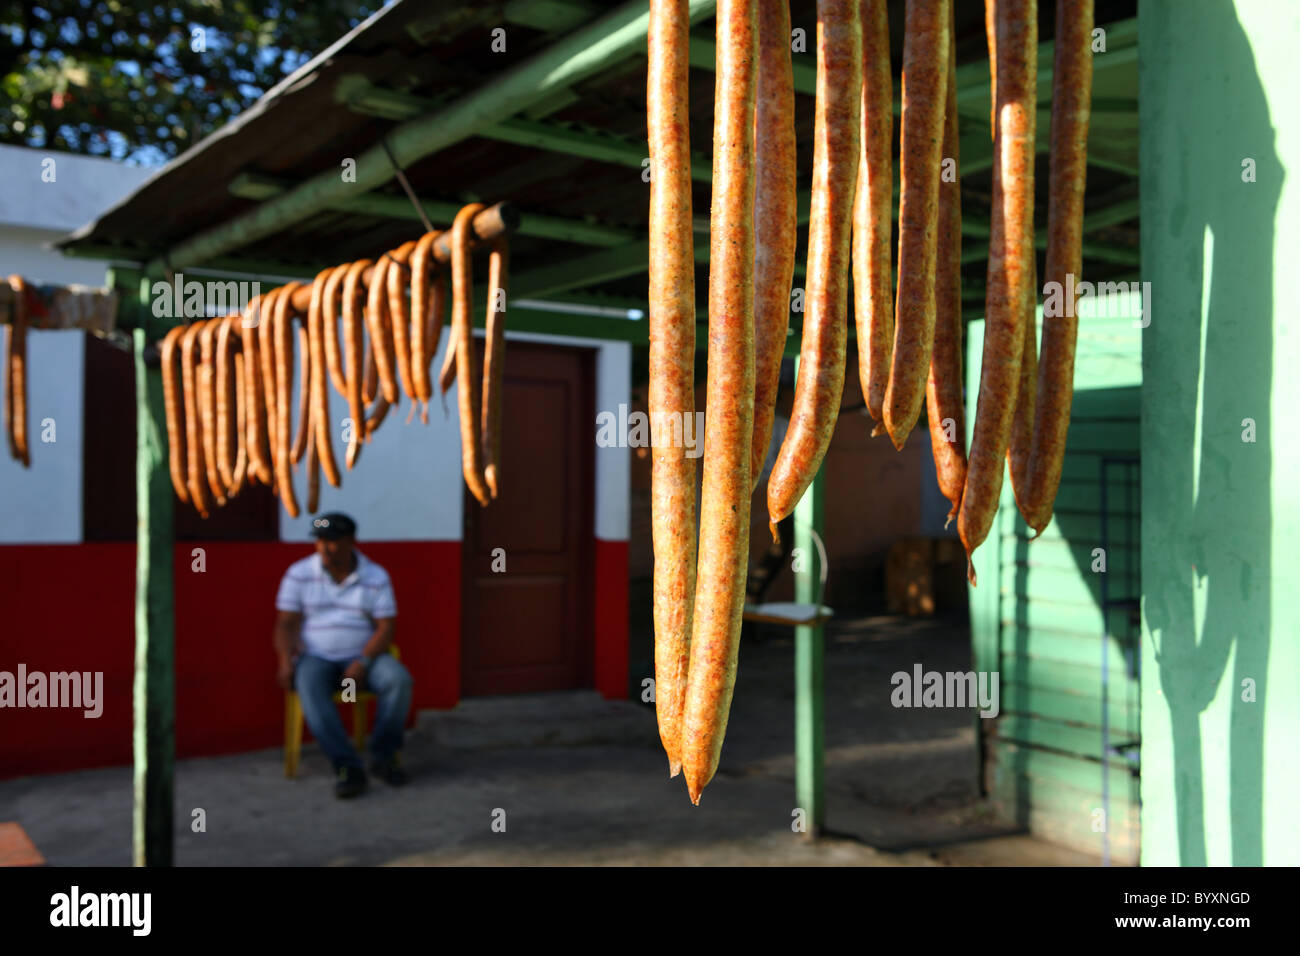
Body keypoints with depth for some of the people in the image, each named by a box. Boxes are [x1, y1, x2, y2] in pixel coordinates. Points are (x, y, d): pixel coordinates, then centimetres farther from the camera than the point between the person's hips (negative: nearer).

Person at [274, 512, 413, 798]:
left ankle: (383, 756, -12)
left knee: (398, 679, -29)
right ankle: (347, 766, -34)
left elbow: (385, 628, -3)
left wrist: (363, 662, -19)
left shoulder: (376, 577, 2)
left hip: (363, 657, 1)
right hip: (315, 657, 0)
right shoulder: (299, 573, 4)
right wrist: (286, 660, -17)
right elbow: (286, 624, 2)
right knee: (310, 688, -35)